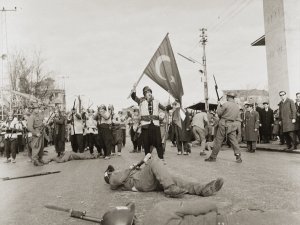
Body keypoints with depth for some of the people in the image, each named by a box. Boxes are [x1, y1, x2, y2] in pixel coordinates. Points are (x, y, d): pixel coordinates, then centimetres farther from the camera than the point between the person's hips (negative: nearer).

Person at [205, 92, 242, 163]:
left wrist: (219, 105, 7)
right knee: (234, 141, 7)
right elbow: (237, 117, 15)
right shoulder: (237, 106, 8)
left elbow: (219, 113, -8)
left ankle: (213, 157, 9)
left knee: (218, 141, 2)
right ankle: (238, 157, 0)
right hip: (232, 125, 5)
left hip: (224, 125, -5)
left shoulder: (226, 104, -12)